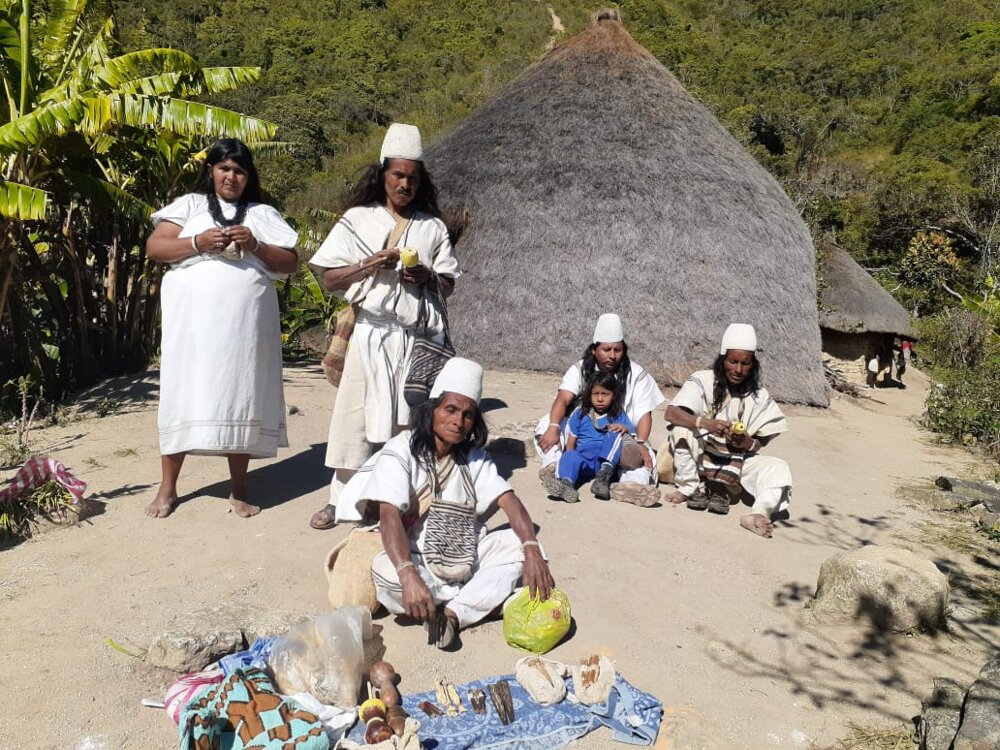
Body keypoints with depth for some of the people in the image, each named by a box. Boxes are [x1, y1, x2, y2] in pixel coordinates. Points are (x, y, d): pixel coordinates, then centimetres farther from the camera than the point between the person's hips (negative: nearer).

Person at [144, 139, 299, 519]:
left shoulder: (263, 214, 15)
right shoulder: (189, 205, 13)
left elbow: (290, 263, 8)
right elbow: (154, 247, 3)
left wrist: (254, 246, -8)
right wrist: (198, 243, -12)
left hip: (243, 321, 1)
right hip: (193, 317, 0)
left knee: (239, 396, 2)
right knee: (184, 394, 1)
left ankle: (239, 489, 11)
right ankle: (168, 487, 12)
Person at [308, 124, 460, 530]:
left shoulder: (432, 227, 10)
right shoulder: (357, 220, 6)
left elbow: (448, 284, 12)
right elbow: (328, 278, 2)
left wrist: (427, 277, -9)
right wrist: (370, 265, -12)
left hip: (417, 336, 1)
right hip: (370, 333, -1)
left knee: (410, 417, 3)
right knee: (356, 414, -2)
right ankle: (340, 498, 9)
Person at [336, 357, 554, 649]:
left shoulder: (474, 457, 6)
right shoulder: (401, 450, -11)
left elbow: (508, 500, -6)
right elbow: (389, 516, -24)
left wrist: (532, 550, -26)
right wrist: (409, 576, -41)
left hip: (466, 557, 5)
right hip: (416, 559, -4)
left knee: (519, 544, -15)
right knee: (385, 572, -36)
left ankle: (453, 613, -22)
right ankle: (484, 596, -14)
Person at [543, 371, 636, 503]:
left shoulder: (619, 416, 15)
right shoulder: (580, 413, 17)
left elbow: (632, 437, 6)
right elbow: (571, 443, 14)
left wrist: (625, 429, -15)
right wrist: (571, 458, -3)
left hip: (607, 459, 0)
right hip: (583, 458, 0)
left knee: (616, 434, -24)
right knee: (569, 456, -32)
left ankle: (604, 474, -39)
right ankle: (566, 483, -65)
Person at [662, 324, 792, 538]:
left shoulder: (760, 397, -1)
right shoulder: (703, 380, -10)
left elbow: (760, 443, 0)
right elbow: (671, 413, -24)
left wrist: (747, 443, -25)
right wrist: (704, 422, -41)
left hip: (735, 464, 2)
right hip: (700, 457, -2)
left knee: (778, 468, -20)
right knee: (682, 428, -30)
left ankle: (759, 513, -40)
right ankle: (689, 488, -16)